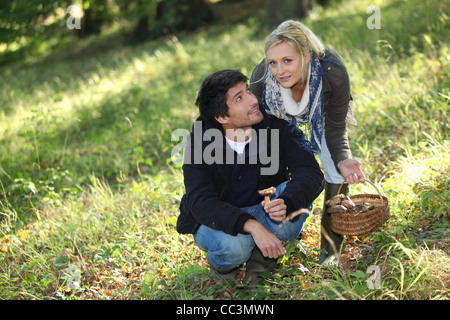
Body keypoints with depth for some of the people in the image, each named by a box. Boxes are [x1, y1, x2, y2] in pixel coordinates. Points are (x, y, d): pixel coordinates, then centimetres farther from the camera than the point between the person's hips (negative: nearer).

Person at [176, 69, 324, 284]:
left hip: (263, 215, 3)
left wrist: (286, 204, -47)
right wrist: (251, 226, -46)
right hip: (216, 222, -2)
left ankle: (260, 255, -6)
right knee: (232, 246, -37)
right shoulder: (200, 142, -21)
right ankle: (222, 265, 2)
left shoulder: (274, 127, -16)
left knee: (297, 195, -28)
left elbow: (311, 173, -24)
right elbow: (201, 202, -30)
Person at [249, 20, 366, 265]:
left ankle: (331, 250, 10)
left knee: (336, 174, -10)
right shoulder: (261, 77, -39)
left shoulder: (333, 74, -42)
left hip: (324, 114, -1)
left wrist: (343, 160, -50)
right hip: (283, 120, 1)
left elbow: (335, 130, -29)